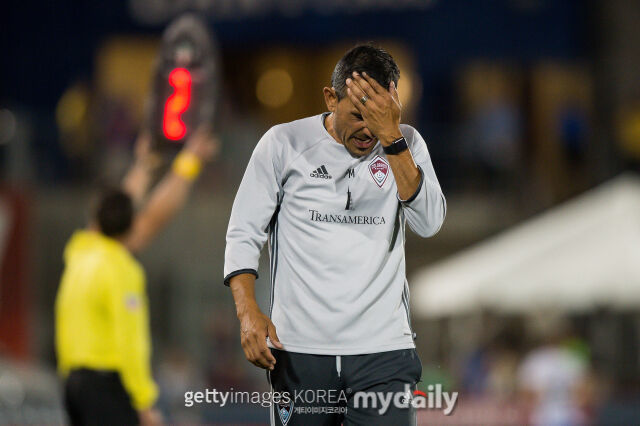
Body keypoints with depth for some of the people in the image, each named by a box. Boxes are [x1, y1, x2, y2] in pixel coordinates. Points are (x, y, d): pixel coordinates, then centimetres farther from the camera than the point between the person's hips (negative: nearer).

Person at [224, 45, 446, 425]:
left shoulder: (405, 144, 7)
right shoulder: (284, 144, 3)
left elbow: (429, 222, -8)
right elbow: (244, 234, 4)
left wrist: (391, 137, -14)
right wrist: (248, 311, -12)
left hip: (383, 350, 0)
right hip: (299, 349, 0)